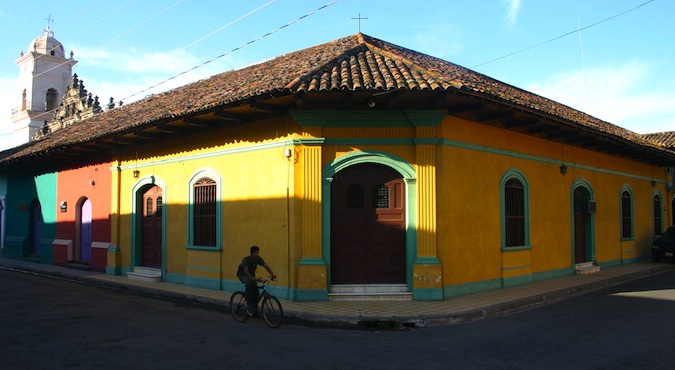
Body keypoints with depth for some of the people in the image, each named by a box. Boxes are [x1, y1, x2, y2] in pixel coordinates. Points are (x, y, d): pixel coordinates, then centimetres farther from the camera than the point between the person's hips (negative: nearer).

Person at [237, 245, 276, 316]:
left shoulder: (258, 258, -10)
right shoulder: (246, 259, -27)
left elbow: (266, 266, -18)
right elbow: (246, 270, -39)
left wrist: (272, 274, -34)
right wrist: (252, 278, -56)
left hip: (251, 275, 6)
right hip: (243, 275, -6)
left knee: (256, 293, -9)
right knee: (250, 283, -38)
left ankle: (254, 309, 11)